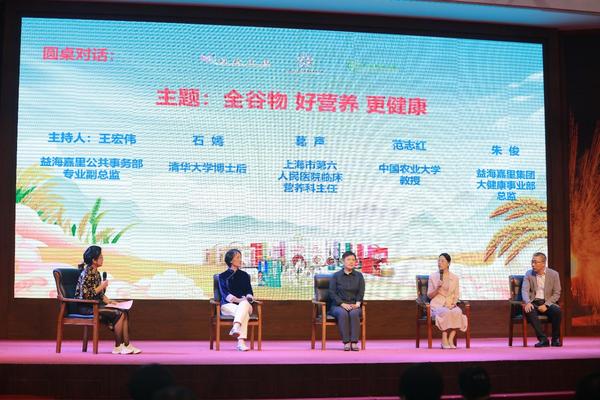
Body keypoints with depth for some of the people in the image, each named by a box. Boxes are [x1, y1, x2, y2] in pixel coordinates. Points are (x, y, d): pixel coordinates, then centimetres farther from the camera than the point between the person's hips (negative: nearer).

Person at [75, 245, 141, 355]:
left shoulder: (96, 273, 13)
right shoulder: (86, 273, -15)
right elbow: (86, 295, -22)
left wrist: (109, 301, 4)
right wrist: (101, 286, -15)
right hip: (87, 307, -9)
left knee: (124, 312, -6)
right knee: (119, 314, -19)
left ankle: (127, 345, -10)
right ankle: (117, 347, -10)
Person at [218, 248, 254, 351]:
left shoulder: (244, 275, 21)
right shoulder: (223, 276, 11)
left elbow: (249, 291, 13)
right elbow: (224, 293, -2)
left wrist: (248, 297, -11)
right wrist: (238, 300, -18)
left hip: (244, 304, 2)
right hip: (228, 305, -2)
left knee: (244, 303, -38)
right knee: (244, 313, -36)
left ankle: (235, 328, -58)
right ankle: (241, 341, -51)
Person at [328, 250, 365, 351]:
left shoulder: (359, 276, 14)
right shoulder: (336, 276, 8)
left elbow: (361, 292, 5)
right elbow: (332, 293, -1)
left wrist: (357, 303, -14)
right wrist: (343, 304, -15)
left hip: (354, 305, 1)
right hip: (338, 305, -1)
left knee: (354, 313, -35)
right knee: (343, 313, -36)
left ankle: (354, 342, -38)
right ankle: (346, 342, -37)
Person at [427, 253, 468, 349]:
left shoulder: (454, 278, 11)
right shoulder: (433, 277, 5)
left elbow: (456, 295, 14)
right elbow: (429, 295, 6)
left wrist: (453, 303, -7)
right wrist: (438, 288, -12)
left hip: (450, 305, 2)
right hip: (437, 305, -2)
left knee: (457, 312, -34)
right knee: (446, 313, -37)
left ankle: (451, 339, -32)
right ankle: (444, 340, -32)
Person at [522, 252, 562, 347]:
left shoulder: (554, 274, 2)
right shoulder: (529, 274, 5)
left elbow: (556, 293, 0)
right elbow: (524, 290, -6)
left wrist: (546, 304, -16)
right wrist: (527, 302, -28)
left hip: (548, 303, 0)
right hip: (534, 303, 0)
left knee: (557, 310, -33)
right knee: (529, 311, -35)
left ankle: (556, 339, -14)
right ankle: (543, 339, -30)